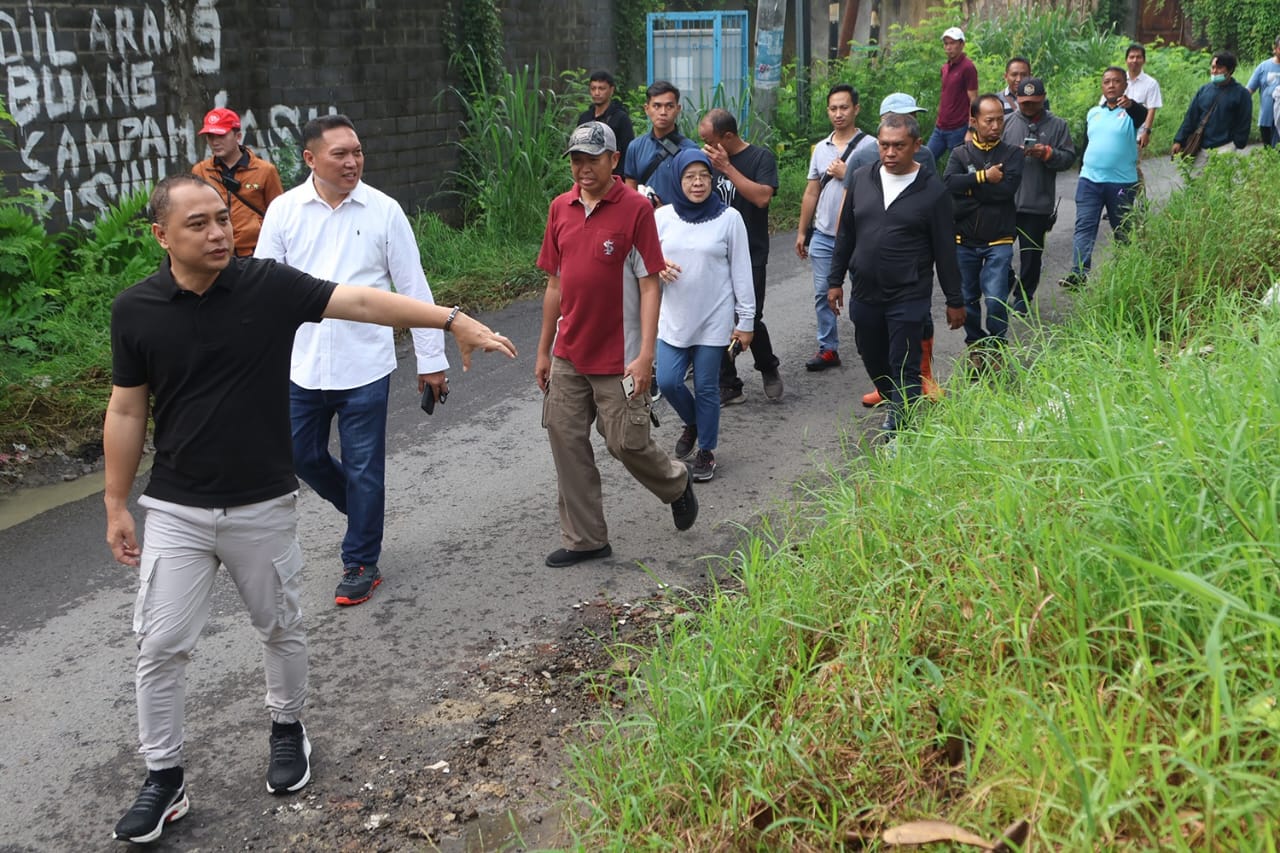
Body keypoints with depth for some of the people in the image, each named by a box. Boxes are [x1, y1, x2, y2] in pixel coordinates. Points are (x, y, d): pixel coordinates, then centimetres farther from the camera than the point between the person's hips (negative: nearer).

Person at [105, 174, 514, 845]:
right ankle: (163, 778, 18)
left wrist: (454, 320, -21)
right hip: (177, 512, 0)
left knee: (280, 628, 16)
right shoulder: (135, 311, -6)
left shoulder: (268, 285, -9)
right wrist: (116, 505, 3)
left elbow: (364, 302, -13)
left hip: (263, 506, 0)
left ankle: (288, 729, 40)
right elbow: (126, 412, 1)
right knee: (161, 644, 2)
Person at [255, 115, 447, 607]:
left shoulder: (383, 211, -5)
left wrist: (431, 359, 0)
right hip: (301, 364, 3)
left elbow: (413, 287, -1)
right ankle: (363, 510, 41)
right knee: (302, 456, 13)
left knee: (363, 469, 5)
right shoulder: (285, 211, -1)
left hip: (364, 365, -2)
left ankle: (361, 564, 21)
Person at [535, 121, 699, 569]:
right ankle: (585, 539, 18)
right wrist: (544, 350, 14)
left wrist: (646, 354, -19)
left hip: (618, 358, -5)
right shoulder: (560, 208, 6)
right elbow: (556, 283, 13)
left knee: (626, 443, 0)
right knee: (567, 443, 6)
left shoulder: (636, 208, -10)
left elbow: (649, 285, -12)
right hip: (568, 355, 5)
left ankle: (676, 483, 32)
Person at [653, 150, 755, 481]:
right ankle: (692, 424, 31)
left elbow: (741, 271, -2)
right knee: (668, 381, -1)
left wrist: (746, 320, -2)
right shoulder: (663, 216, 0)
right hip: (674, 317, 3)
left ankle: (706, 451, 23)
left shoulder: (729, 218, -6)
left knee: (706, 388, 4)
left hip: (714, 320, -2)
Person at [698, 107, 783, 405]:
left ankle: (769, 369, 23)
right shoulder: (709, 159, 9)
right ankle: (728, 386, 11)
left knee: (749, 319, -5)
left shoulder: (761, 158, -5)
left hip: (750, 255, -5)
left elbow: (762, 197, -21)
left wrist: (727, 167, -20)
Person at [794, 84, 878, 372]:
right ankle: (828, 349, 16)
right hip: (823, 235, 5)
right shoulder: (821, 148, 11)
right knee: (823, 294, 8)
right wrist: (802, 231, 14)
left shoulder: (870, 145, -7)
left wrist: (847, 173, -15)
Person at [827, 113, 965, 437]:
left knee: (904, 369, -4)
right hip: (864, 293, 5)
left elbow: (945, 251, -4)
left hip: (908, 297, -5)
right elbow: (846, 234, 12)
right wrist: (835, 280, 12)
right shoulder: (862, 179, 4)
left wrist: (955, 300, -1)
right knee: (873, 360, 17)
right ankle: (896, 407, 40)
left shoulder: (932, 191, -7)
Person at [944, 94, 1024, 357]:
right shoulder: (960, 153, 6)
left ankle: (996, 346, 8)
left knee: (995, 300, -12)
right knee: (968, 299, 11)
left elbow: (1008, 187, -15)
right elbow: (949, 182, -14)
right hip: (964, 241, 2)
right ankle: (975, 345, 29)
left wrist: (969, 189, -12)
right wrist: (984, 177, -18)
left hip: (998, 240, -2)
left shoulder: (1012, 153, 3)